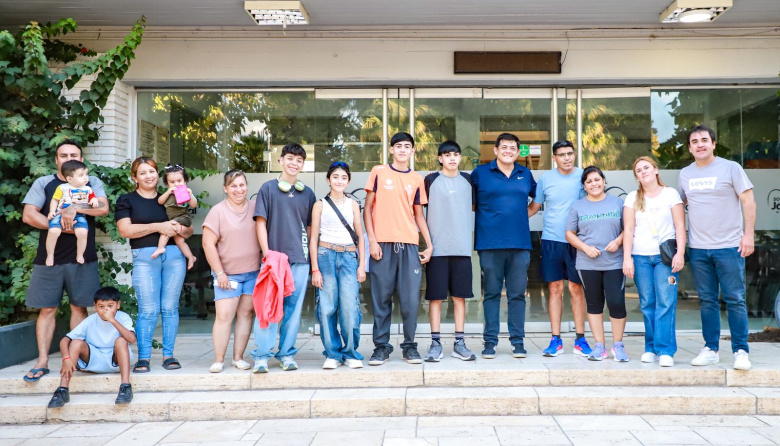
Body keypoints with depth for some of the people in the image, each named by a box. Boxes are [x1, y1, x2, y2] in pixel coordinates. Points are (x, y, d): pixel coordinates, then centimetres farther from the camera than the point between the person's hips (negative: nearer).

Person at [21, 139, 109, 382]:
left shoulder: (92, 183, 10)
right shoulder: (43, 183, 8)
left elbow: (103, 208, -8)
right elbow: (28, 215, -4)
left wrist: (74, 208, -20)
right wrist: (59, 226, -13)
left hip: (82, 258, 0)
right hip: (49, 257, 0)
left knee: (79, 307, 3)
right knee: (47, 309, 1)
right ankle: (42, 361, 6)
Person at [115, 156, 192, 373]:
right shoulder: (126, 200, 9)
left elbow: (189, 229, 17)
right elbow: (125, 230, -6)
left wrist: (181, 229, -8)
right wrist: (158, 227, -13)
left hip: (175, 256, 2)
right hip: (145, 258, -2)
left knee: (170, 307, 4)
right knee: (148, 310, -5)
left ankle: (168, 355, 10)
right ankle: (143, 357, 3)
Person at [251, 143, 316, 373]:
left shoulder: (307, 193, 12)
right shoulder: (268, 188, 5)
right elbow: (260, 222, 1)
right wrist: (267, 253, -8)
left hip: (300, 259, 3)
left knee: (293, 308, 4)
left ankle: (287, 354, 13)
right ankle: (262, 356, 1)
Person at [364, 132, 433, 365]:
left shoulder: (417, 179, 14)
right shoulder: (379, 172, 7)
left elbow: (419, 215, 17)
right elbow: (368, 208, 6)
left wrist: (429, 245, 8)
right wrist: (372, 240, -4)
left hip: (409, 245, 2)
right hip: (383, 244, -2)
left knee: (411, 299, -1)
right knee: (381, 299, 1)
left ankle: (409, 346, 12)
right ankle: (381, 346, 11)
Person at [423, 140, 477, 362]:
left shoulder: (468, 180, 10)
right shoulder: (431, 180, 2)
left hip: (462, 246, 3)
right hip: (437, 247, -2)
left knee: (460, 295, 5)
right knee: (436, 296, 0)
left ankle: (459, 343, 12)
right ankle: (436, 343, 7)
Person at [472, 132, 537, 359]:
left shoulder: (525, 174, 14)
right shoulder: (480, 173, 5)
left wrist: (527, 213, 15)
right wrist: (485, 217, 5)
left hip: (520, 243, 2)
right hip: (490, 244, -2)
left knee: (517, 294, 4)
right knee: (491, 293, 3)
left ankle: (517, 341, 11)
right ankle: (490, 341, 10)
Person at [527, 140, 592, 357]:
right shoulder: (545, 178, 5)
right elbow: (534, 206, 10)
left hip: (577, 241, -1)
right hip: (551, 240, 1)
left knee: (576, 289, 2)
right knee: (555, 289, 4)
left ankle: (580, 339, 11)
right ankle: (556, 340, 10)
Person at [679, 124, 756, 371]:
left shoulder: (730, 168, -1)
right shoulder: (685, 174, 10)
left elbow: (748, 201, -3)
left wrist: (748, 234, -10)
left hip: (729, 246, -3)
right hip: (698, 249, 4)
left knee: (735, 300, -1)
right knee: (707, 301, 9)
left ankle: (741, 351, 6)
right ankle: (710, 349, 16)